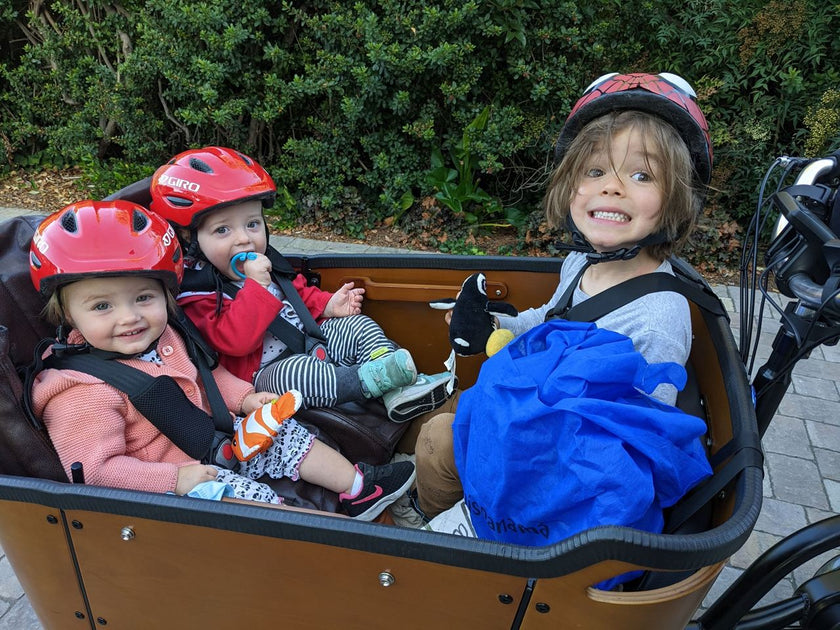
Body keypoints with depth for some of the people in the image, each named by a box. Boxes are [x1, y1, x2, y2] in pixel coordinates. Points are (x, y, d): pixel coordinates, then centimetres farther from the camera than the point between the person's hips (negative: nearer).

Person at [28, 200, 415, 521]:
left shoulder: (161, 338, 0)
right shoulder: (83, 394, -25)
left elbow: (200, 373, 17)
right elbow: (95, 470, -25)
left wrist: (242, 397, 4)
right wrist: (174, 479, -30)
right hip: (166, 479, -8)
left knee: (283, 434, 3)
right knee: (251, 499, -26)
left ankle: (357, 486, 9)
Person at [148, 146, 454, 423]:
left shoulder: (266, 261, 10)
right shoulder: (200, 292, -14)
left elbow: (299, 292, 26)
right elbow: (235, 341, -28)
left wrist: (327, 304, 8)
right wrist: (257, 285, -30)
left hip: (315, 339, 9)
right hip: (268, 372, -8)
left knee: (358, 325, 0)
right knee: (297, 371, -39)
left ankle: (399, 391, -18)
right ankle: (371, 378, -36)